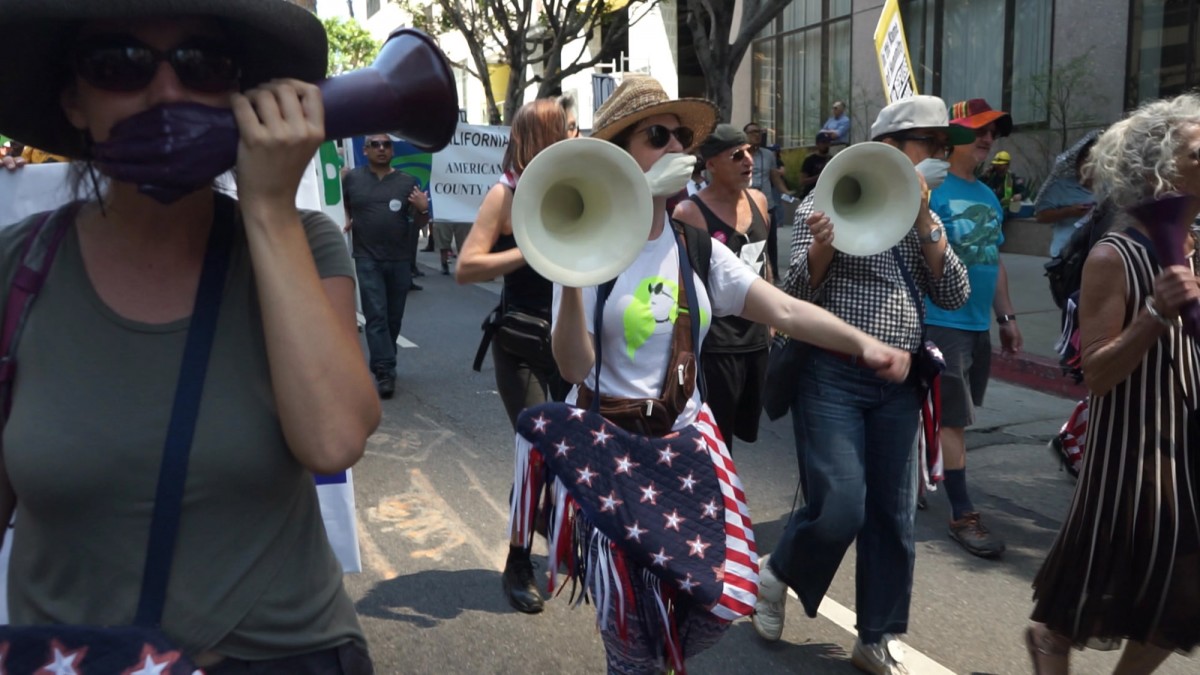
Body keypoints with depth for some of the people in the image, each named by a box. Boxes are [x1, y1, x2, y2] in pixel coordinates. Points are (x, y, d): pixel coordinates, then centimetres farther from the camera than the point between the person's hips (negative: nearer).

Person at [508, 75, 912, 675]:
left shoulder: (698, 250, 4)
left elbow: (786, 310, -4)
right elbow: (574, 368, -15)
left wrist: (861, 343, -18)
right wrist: (570, 282, -29)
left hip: (686, 438, 4)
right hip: (609, 446, -4)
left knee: (726, 596, 2)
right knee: (631, 611, 0)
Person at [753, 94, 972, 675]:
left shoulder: (923, 217, 13)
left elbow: (954, 296, 3)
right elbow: (796, 294, -5)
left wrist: (925, 221, -7)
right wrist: (821, 245, -25)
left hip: (898, 383, 5)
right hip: (832, 377, -5)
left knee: (893, 516, 7)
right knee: (839, 510, -11)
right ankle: (777, 575, 20)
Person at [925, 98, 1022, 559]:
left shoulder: (989, 197, 14)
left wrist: (1007, 316, 20)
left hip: (979, 324, 8)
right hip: (942, 322, -8)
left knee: (949, 415, 16)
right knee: (954, 418, -4)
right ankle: (962, 514, 3)